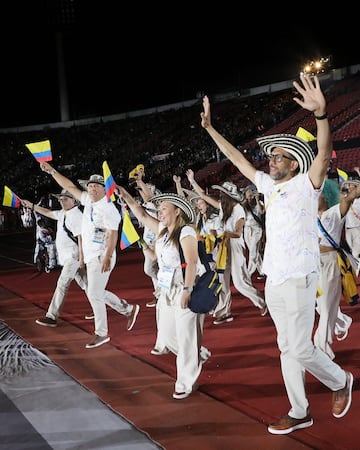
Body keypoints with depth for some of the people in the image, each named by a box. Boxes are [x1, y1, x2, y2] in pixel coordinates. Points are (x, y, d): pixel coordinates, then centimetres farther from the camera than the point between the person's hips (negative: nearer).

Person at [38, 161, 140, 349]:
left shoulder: (108, 208, -17)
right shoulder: (88, 200, 7)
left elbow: (113, 234, -22)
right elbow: (70, 187, 15)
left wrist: (108, 257, -27)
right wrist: (52, 171, 13)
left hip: (101, 257, -9)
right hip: (91, 256, 9)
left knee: (94, 294, -7)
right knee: (96, 293, 16)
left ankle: (101, 333, 4)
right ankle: (129, 309, 30)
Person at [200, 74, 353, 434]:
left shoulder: (305, 185, -9)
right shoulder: (268, 185, 10)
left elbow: (324, 155, -27)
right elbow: (238, 159, 19)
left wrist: (321, 114, -44)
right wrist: (210, 128, 17)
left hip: (298, 279, -7)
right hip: (273, 280, 7)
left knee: (300, 349, -3)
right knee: (287, 347, 12)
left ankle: (340, 381, 24)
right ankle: (299, 412, 21)